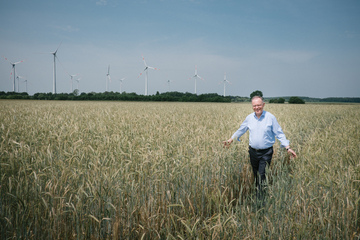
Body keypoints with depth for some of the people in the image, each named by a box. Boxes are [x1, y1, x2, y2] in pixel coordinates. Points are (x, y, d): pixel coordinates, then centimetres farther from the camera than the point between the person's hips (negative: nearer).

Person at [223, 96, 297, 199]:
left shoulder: (270, 117, -6)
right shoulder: (249, 118, 5)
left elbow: (279, 134, -3)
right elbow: (241, 130, 20)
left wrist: (288, 148, -9)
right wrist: (231, 139, 20)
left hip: (266, 153, -4)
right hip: (253, 152, 4)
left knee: (262, 176, -10)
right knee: (256, 175, 14)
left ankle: (261, 198, -4)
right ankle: (256, 195, 30)